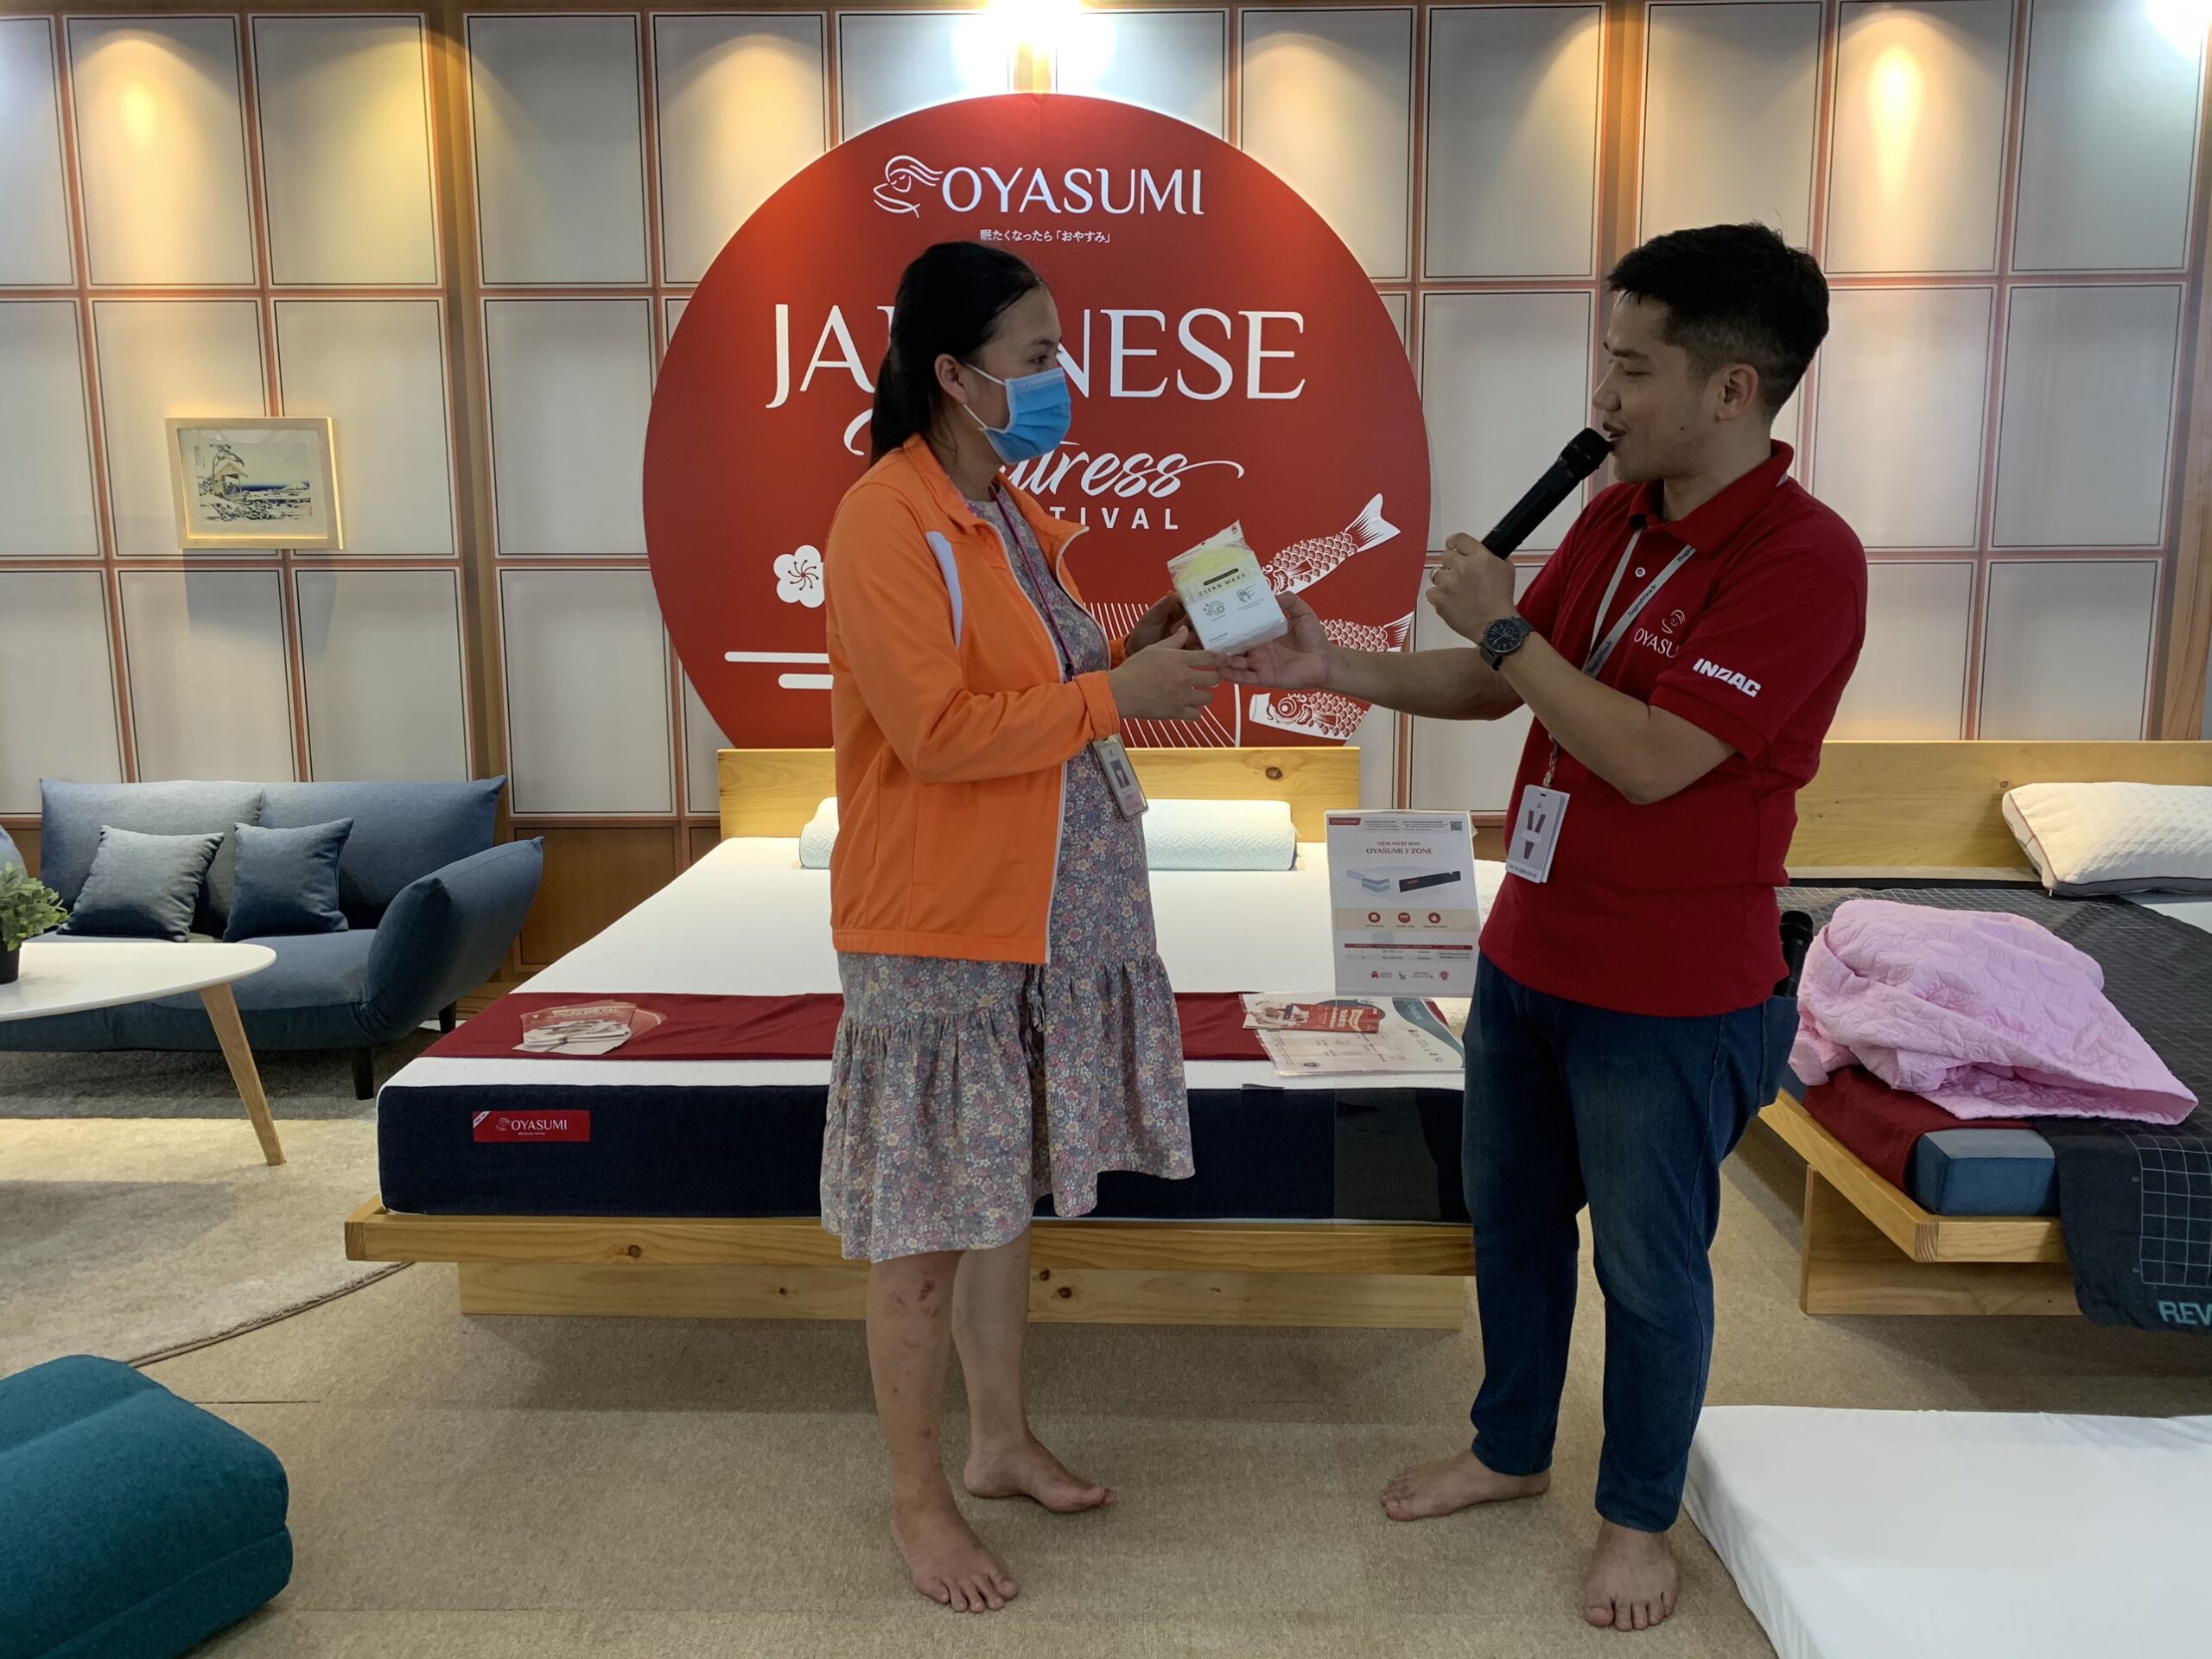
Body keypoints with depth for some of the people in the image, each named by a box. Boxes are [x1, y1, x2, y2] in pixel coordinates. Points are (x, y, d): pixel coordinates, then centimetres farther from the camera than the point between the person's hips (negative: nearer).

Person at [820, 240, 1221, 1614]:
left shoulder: (1012, 515, 11)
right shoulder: (885, 524, -17)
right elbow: (938, 730, -23)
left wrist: (1145, 643, 2)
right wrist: (1118, 695, -20)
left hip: (1048, 922, 9)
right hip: (940, 934, -8)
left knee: (1010, 1196, 20)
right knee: (927, 1231, 6)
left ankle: (1003, 1441, 38)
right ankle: (920, 1499, 25)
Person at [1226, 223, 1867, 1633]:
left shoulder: (1803, 559, -20)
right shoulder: (1617, 515, 5)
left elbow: (1652, 758, -27)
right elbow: (1498, 688, 9)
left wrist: (1503, 627, -19)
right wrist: (1338, 667, -4)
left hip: (1670, 997, -7)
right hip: (1530, 955, 8)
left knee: (1648, 1265, 11)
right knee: (1512, 1220, 21)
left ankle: (1640, 1518, 35)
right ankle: (1510, 1451, 43)